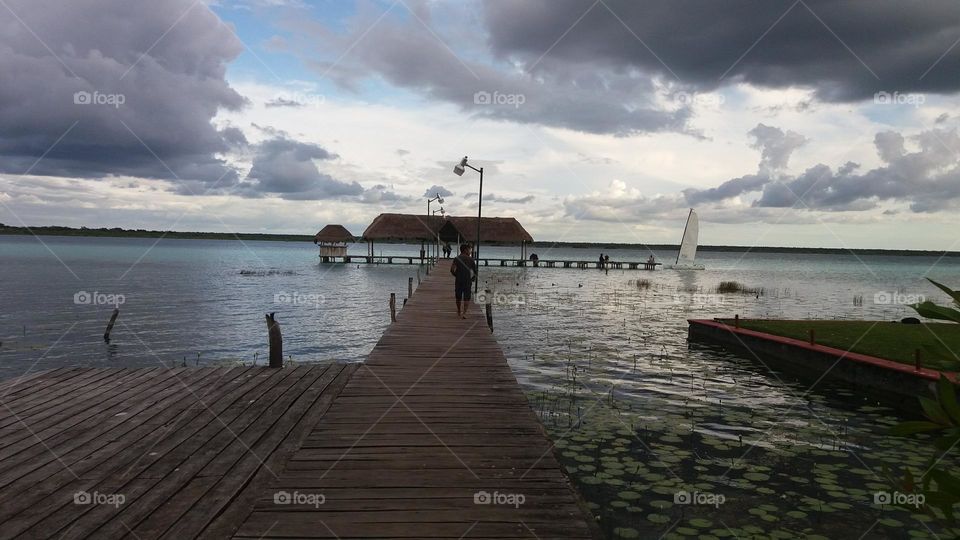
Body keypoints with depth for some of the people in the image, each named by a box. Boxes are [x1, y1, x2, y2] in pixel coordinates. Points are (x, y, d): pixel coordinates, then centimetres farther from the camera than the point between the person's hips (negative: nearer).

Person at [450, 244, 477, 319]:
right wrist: (473, 278, 19)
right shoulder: (470, 259, 0)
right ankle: (464, 313, -16)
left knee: (458, 298, 16)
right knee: (466, 298, 1)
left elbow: (452, 270, -11)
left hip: (458, 281, 1)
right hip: (467, 281, -1)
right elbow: (475, 271, 3)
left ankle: (459, 312, 31)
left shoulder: (456, 258, -1)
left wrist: (456, 275, 6)